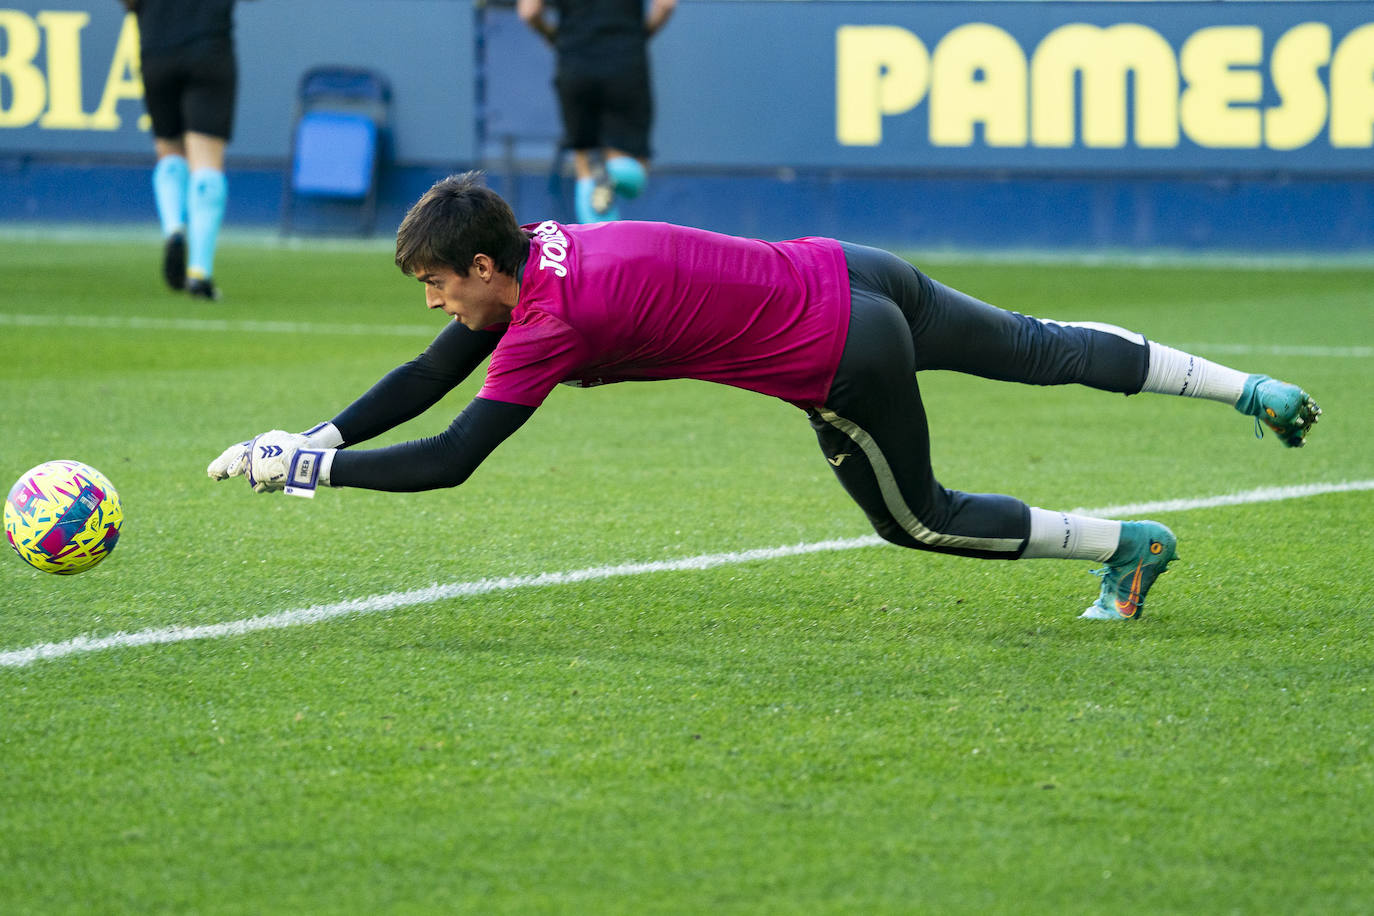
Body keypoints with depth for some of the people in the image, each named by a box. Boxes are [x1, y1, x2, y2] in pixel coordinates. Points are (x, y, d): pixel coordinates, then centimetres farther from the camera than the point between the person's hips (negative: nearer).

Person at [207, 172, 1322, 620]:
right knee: (1037, 347, 22)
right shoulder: (539, 243, 2)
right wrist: (320, 434, 2)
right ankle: (1254, 390, 31)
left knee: (921, 521, 15)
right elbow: (437, 372, 10)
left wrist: (309, 464, -19)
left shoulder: (554, 321, -22)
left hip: (844, 365, -8)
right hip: (850, 270, 8)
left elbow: (451, 457, -23)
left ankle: (1130, 548, 21)